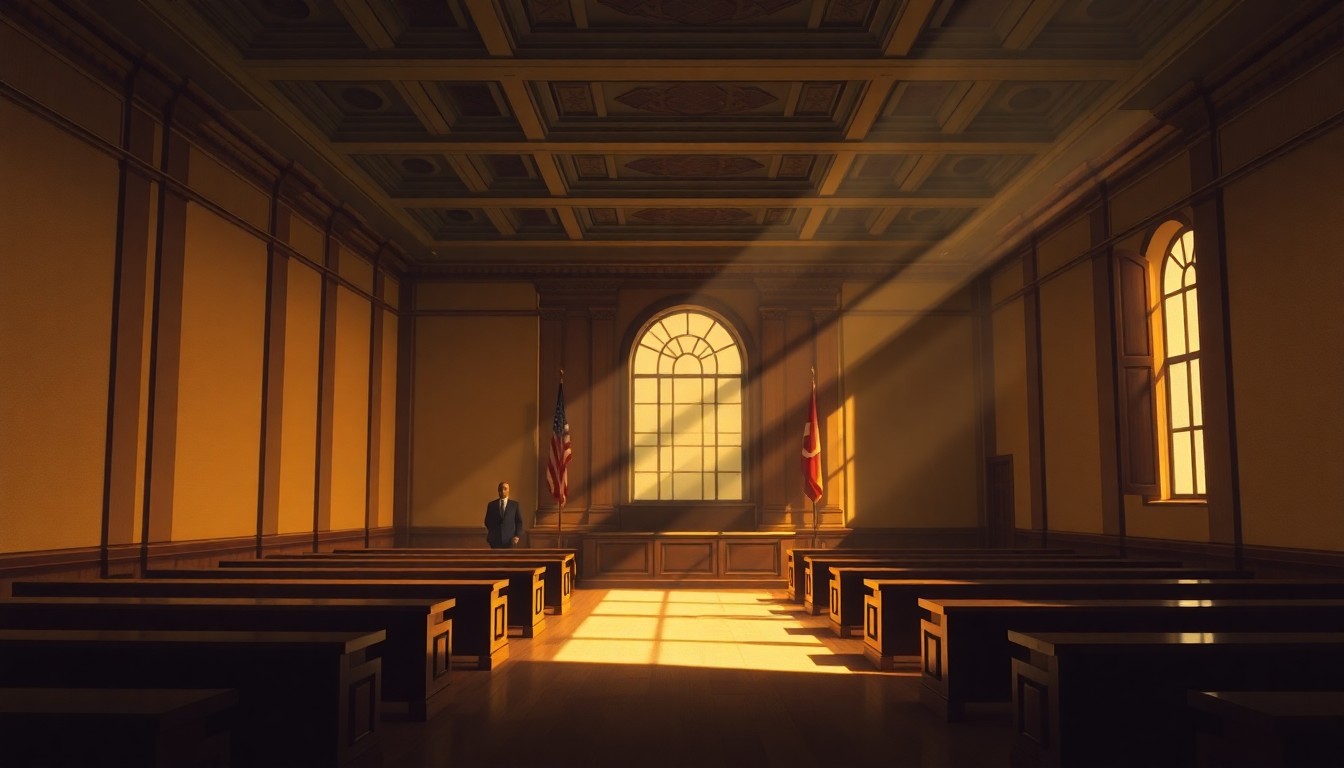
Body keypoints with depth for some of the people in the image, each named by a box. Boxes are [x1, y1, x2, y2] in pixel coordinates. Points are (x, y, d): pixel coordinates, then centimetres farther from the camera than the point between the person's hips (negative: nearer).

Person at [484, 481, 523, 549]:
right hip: (495, 540, 1)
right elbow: (487, 522, 16)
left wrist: (517, 536, -6)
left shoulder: (515, 505, 7)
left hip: (510, 540, -1)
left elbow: (519, 522, 6)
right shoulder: (491, 505, 10)